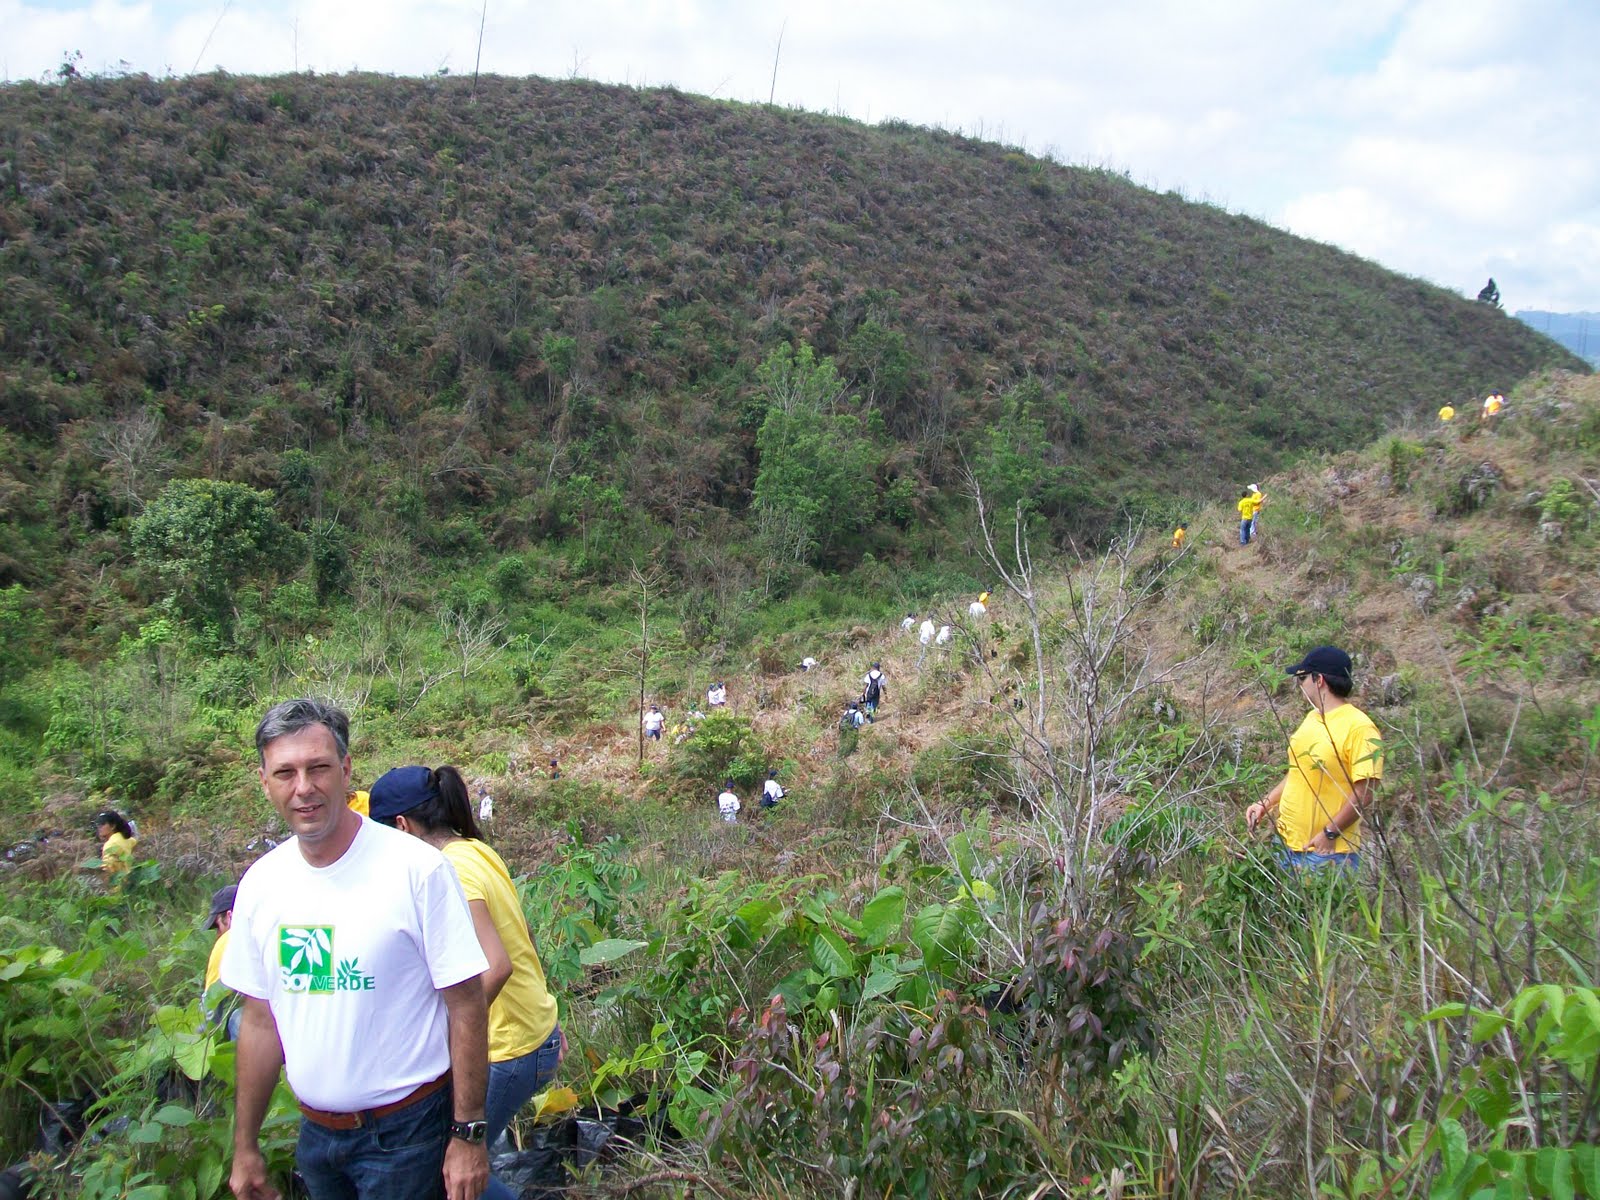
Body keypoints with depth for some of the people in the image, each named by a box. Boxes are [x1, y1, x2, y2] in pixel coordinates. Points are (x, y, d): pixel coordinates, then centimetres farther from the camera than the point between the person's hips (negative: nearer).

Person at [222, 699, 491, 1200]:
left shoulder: (416, 869, -17)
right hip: (316, 1134, 5)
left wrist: (468, 1134, -14)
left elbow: (466, 1005, -14)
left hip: (407, 1134, -5)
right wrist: (245, 1146, 10)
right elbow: (260, 1020, 7)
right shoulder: (261, 883, -1)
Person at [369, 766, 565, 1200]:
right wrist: (546, 1014, 20)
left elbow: (496, 966, -31)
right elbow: (521, 941, 14)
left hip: (507, 1050, -9)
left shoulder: (451, 874, -21)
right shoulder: (477, 852, 7)